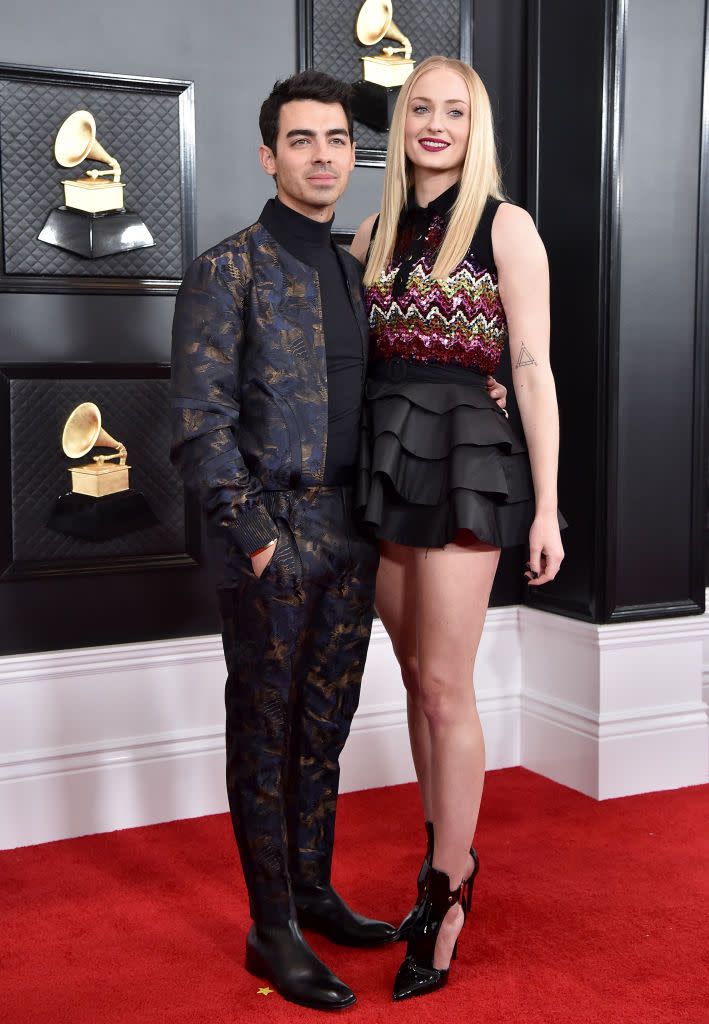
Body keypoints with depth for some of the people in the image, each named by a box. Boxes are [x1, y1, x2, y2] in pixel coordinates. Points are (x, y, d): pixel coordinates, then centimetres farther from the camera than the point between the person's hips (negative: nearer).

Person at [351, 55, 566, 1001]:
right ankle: (447, 861, 27)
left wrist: (546, 507, -10)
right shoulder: (376, 233, 14)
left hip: (462, 460, -5)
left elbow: (534, 370, -6)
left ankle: (447, 902, 8)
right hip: (384, 461, 6)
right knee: (419, 680, 12)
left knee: (445, 687, -4)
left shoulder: (505, 226, -2)